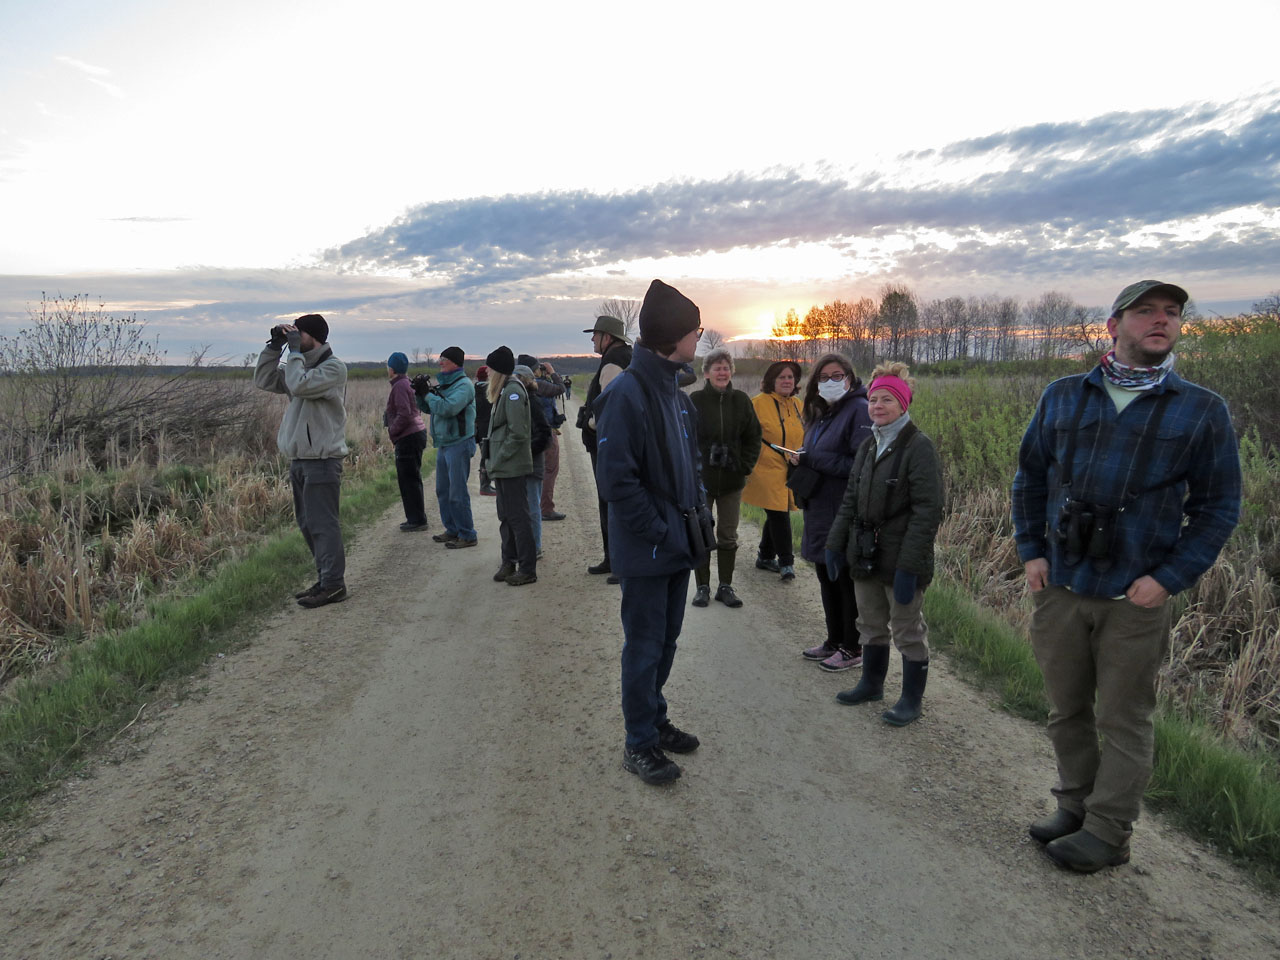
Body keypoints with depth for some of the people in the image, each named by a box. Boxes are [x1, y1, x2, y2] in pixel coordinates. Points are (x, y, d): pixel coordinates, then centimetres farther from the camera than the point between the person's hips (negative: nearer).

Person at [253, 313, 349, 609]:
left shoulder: (334, 368, -10)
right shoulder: (300, 365, 16)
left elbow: (299, 385, -23)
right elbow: (263, 380, 15)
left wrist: (294, 350, -12)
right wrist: (274, 346, 7)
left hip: (322, 460, -9)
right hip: (299, 459, 9)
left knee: (322, 524, -7)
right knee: (308, 524, 13)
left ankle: (333, 584, 0)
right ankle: (326, 580, 22)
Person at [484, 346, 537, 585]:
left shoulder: (512, 391, -16)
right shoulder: (502, 390, 14)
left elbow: (518, 433, -21)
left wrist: (498, 459, -16)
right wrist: (493, 459, 13)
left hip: (512, 466, -10)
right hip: (503, 467, 10)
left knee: (518, 516, -3)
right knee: (505, 516, 16)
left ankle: (527, 569, 4)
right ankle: (509, 562, 26)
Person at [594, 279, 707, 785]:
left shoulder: (674, 392, 10)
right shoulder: (627, 393, -19)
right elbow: (616, 479, -22)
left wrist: (697, 512, 8)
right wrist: (659, 533, -19)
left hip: (678, 542, 9)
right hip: (646, 550, -8)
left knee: (666, 638, 20)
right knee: (644, 645, 5)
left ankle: (655, 719, 38)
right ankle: (639, 744, 21)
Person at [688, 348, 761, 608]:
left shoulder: (741, 400, 1)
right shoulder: (695, 401, -7)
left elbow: (753, 438, 7)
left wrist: (745, 466, -2)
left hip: (732, 480, 2)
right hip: (700, 479, -2)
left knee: (728, 536, 10)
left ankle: (726, 586, 21)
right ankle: (702, 586, 19)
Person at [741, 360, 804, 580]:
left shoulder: (797, 404, 12)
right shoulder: (759, 403, -10)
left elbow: (803, 437, 23)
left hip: (790, 472, 7)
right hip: (768, 471, -7)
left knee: (777, 515, 14)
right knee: (779, 515, -7)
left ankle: (765, 557, 28)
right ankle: (786, 562, 4)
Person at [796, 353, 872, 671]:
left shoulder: (859, 410, -14)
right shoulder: (821, 414, 14)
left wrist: (813, 460, -20)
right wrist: (801, 462, 2)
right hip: (820, 511, 9)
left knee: (847, 581, 3)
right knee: (827, 577, 17)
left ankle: (853, 648, 18)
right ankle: (834, 641, 31)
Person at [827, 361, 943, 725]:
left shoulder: (918, 447, -13)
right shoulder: (868, 446, 10)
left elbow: (928, 511, -18)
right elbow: (851, 500, 15)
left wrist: (909, 565, -22)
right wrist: (835, 544, 9)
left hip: (900, 560, -7)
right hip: (866, 557, 7)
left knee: (907, 631, 7)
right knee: (871, 625, 20)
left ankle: (912, 698, 22)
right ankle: (872, 683, 37)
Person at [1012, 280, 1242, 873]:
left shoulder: (1203, 411, -1)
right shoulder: (1062, 397, 5)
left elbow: (1219, 506, 1)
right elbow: (1030, 476, 12)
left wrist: (1168, 578, -9)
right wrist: (1032, 552, 3)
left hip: (1136, 601, -2)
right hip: (1060, 590, 3)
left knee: (1122, 720, 8)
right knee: (1067, 711, 14)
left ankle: (1107, 833, 23)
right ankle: (1075, 808, 32)